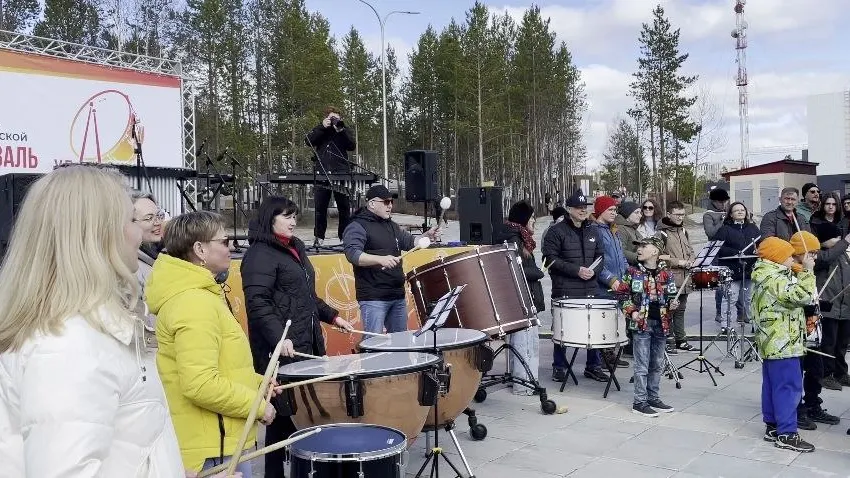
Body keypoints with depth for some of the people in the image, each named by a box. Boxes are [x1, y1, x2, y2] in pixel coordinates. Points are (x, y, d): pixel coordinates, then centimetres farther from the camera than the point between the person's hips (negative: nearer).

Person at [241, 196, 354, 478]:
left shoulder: (296, 248, 18)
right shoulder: (260, 254, -11)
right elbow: (257, 303, -22)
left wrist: (332, 316, 21)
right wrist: (278, 337, -32)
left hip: (307, 342, 9)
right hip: (281, 349, -9)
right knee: (285, 412, -4)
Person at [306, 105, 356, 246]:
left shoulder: (344, 131, 14)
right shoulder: (320, 130, 14)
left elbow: (352, 146, -1)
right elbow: (309, 141, -4)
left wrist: (341, 130, -11)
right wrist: (322, 126, -11)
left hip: (341, 173, 0)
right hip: (321, 173, 0)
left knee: (344, 208, -1)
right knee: (320, 207, 1)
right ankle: (318, 237, 10)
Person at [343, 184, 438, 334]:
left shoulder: (391, 226, 17)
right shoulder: (357, 227, -9)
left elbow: (411, 242, 26)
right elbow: (353, 254, -23)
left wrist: (427, 236, 5)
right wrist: (380, 259, -37)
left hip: (398, 296, 8)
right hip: (373, 299, -8)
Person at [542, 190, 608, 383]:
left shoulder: (591, 232, 15)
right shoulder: (556, 231, -5)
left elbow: (600, 256, 20)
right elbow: (550, 259, -11)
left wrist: (593, 270, -1)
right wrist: (576, 270, -16)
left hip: (590, 289, 5)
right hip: (565, 290, -5)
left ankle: (593, 366, 21)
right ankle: (559, 367, 17)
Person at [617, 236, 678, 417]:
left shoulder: (666, 273, 4)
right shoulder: (632, 272, -2)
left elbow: (672, 295, 13)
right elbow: (623, 294, 2)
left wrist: (673, 304, -8)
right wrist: (631, 312, -10)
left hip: (661, 323, 3)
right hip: (641, 322, -3)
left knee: (657, 364, 13)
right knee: (642, 366, -2)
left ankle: (653, 398, 25)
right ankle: (640, 402, 6)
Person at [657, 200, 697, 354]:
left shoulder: (683, 231, 16)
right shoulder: (662, 232, -9)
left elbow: (691, 251, 23)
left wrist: (690, 261, 2)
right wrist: (678, 262, -16)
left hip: (684, 278, 7)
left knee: (680, 309, 14)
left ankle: (681, 341, 22)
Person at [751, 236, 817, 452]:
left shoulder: (770, 274, 14)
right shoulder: (773, 278, -20)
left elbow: (792, 297, 23)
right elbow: (801, 296, -29)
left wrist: (801, 271, 13)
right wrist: (807, 270, -19)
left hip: (772, 343, 11)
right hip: (783, 343, -11)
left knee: (772, 385, 15)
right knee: (789, 387, -6)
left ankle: (773, 426, 23)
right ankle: (786, 434, -3)